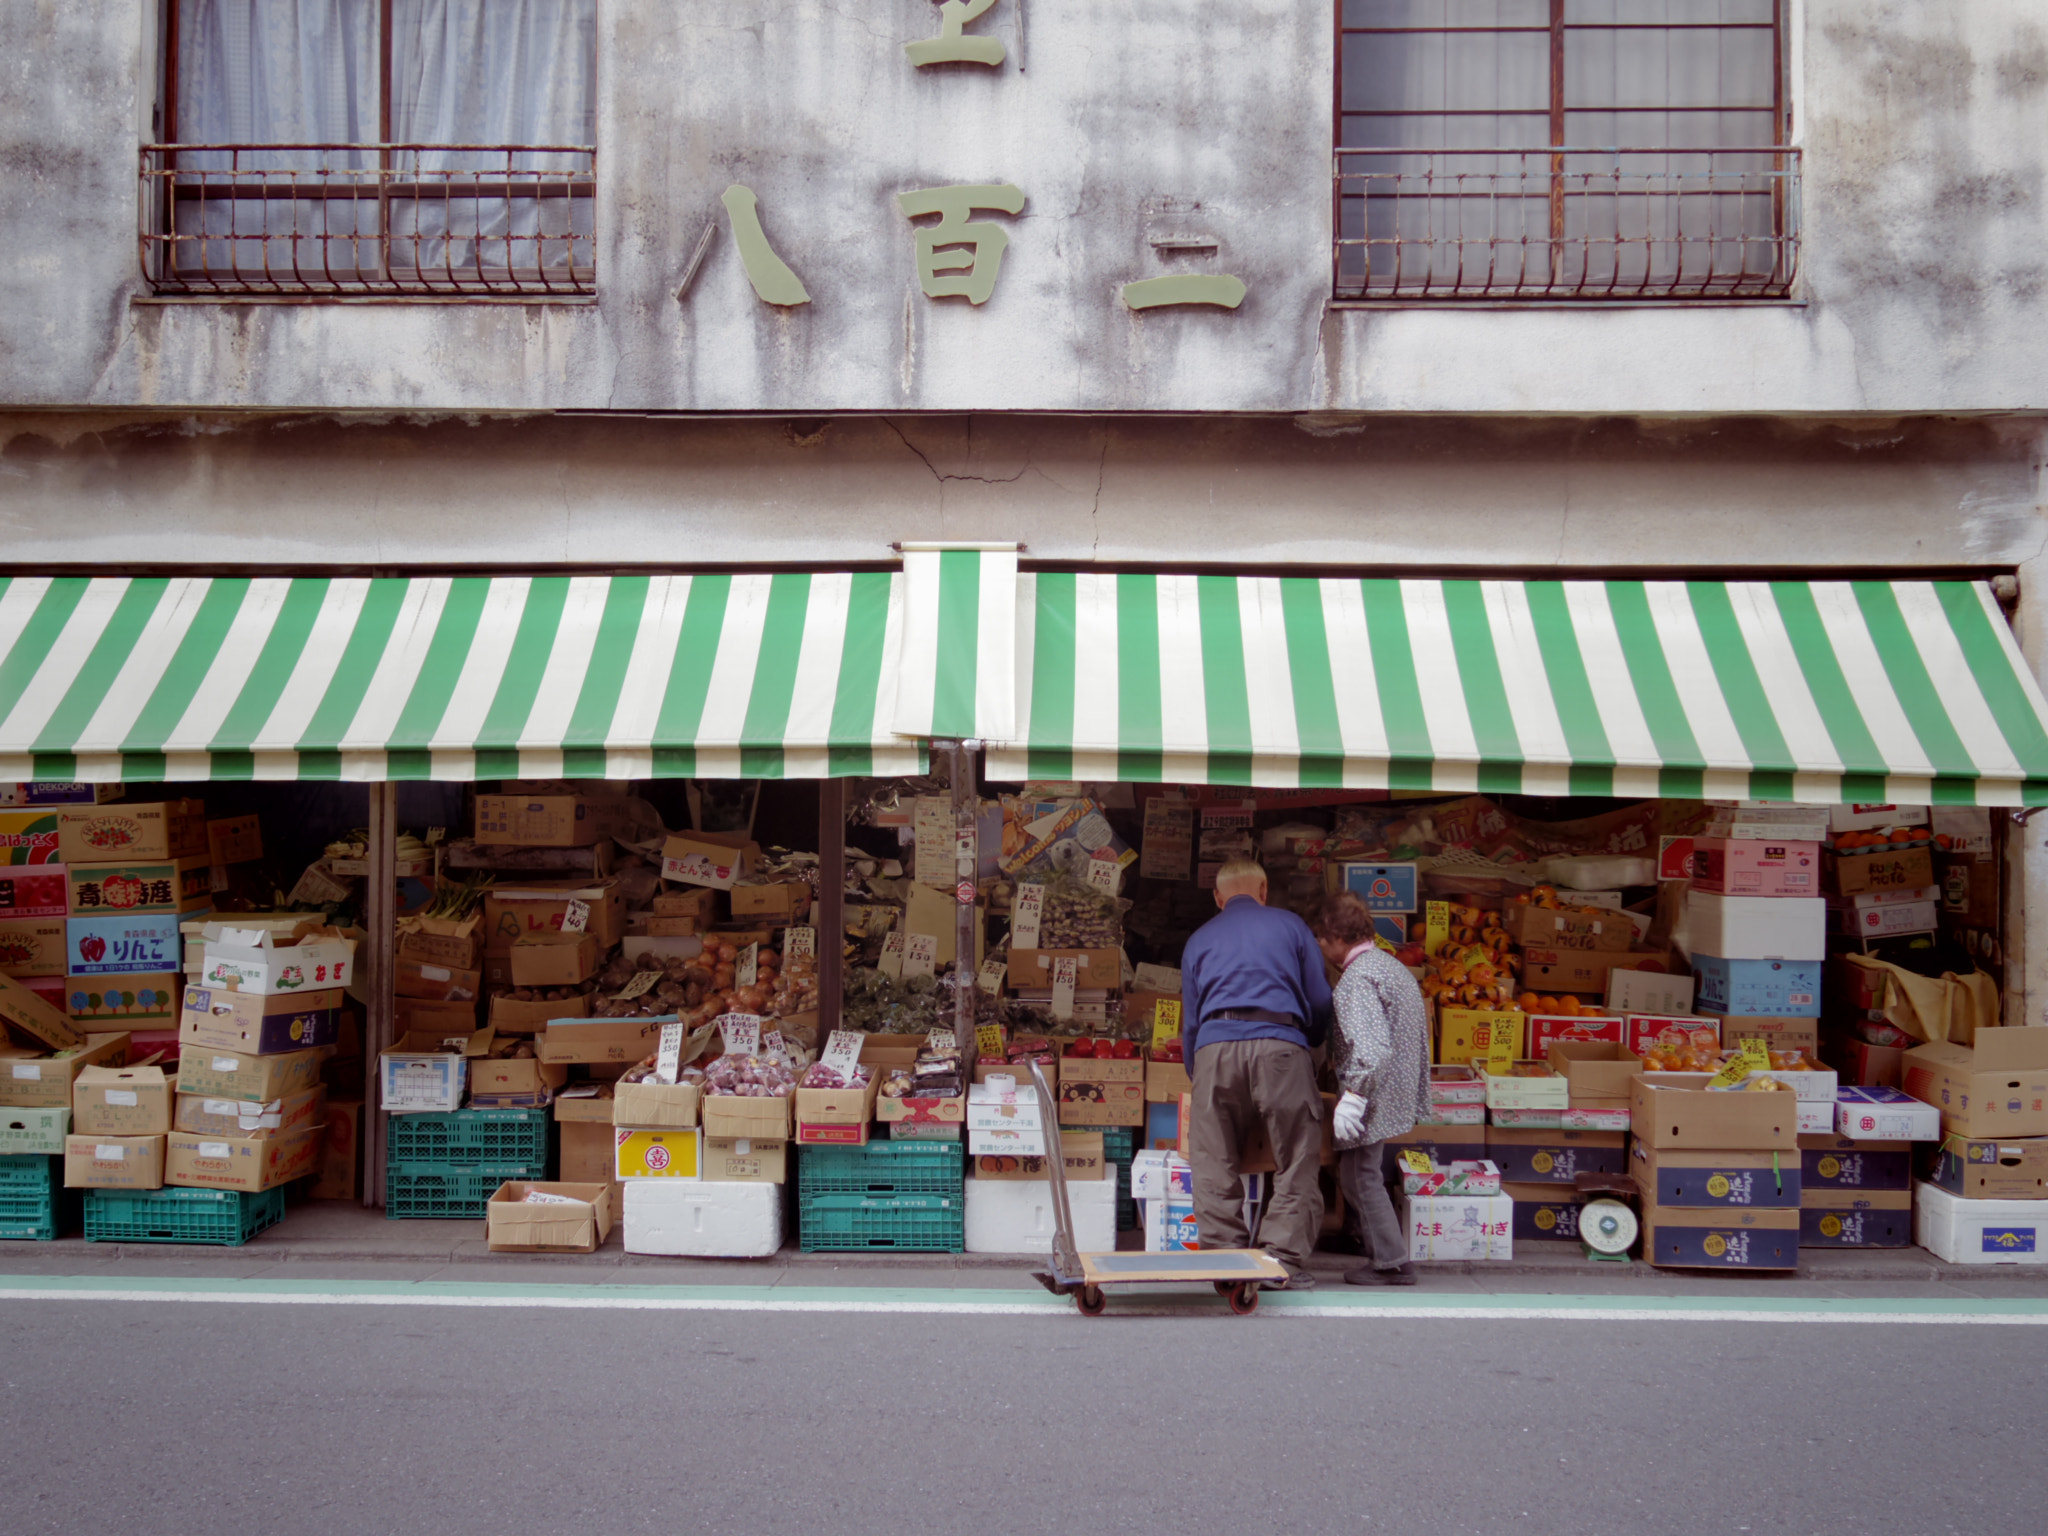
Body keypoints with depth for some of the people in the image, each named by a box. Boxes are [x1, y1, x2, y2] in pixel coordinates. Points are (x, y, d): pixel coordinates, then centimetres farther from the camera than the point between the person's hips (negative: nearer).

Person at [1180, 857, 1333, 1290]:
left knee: (1214, 1163, 8)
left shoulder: (1198, 940, 24)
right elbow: (1321, 1001, 17)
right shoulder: (1290, 925, 19)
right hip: (1279, 1043, -1)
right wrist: (1311, 1043, 36)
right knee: (1296, 1160, 4)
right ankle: (1283, 1261, -1)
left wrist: (1197, 1076, 33)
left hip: (1215, 1045, 2)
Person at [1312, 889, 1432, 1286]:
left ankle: (1391, 1263, 4)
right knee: (1357, 1171, 22)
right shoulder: (1391, 965, 12)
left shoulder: (1356, 979, -20)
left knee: (1360, 1175, 0)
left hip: (1376, 1093, -10)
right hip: (1401, 1089, 10)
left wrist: (1352, 1095, -29)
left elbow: (1372, 1046, -32)